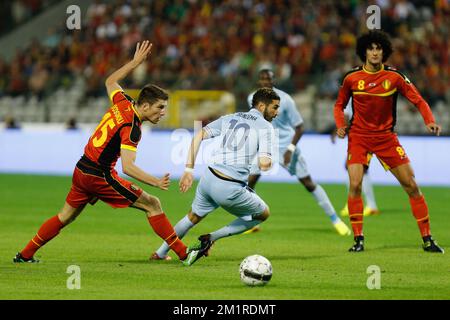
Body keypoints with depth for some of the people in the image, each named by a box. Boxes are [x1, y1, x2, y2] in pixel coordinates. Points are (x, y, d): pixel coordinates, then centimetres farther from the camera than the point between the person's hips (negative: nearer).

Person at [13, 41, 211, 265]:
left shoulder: (122, 103, 1)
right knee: (152, 205, -5)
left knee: (65, 217, 21)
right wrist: (156, 182, -38)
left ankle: (25, 255, 26)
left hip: (81, 171, 8)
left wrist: (135, 62, 24)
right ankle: (184, 253, -6)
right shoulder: (131, 128, -22)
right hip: (100, 176, -8)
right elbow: (128, 167, -31)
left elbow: (110, 82, 24)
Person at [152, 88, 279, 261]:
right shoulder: (266, 127, -2)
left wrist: (189, 169, 8)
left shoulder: (230, 118, 15)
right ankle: (212, 237, 11)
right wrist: (268, 160, 11)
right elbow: (264, 164, -14)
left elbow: (198, 136, 7)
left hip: (208, 180, 6)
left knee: (193, 216, 31)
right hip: (230, 189, -6)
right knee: (263, 214, 19)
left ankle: (160, 253, 37)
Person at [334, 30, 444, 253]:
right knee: (355, 184, -18)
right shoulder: (351, 78, -3)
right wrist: (340, 125, -7)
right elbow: (339, 105, 11)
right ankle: (358, 239, -6)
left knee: (411, 185, -3)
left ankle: (427, 239, 5)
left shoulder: (394, 77, -6)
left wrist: (430, 121, -21)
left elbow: (418, 100, -3)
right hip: (359, 136, 0)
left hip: (386, 136, 0)